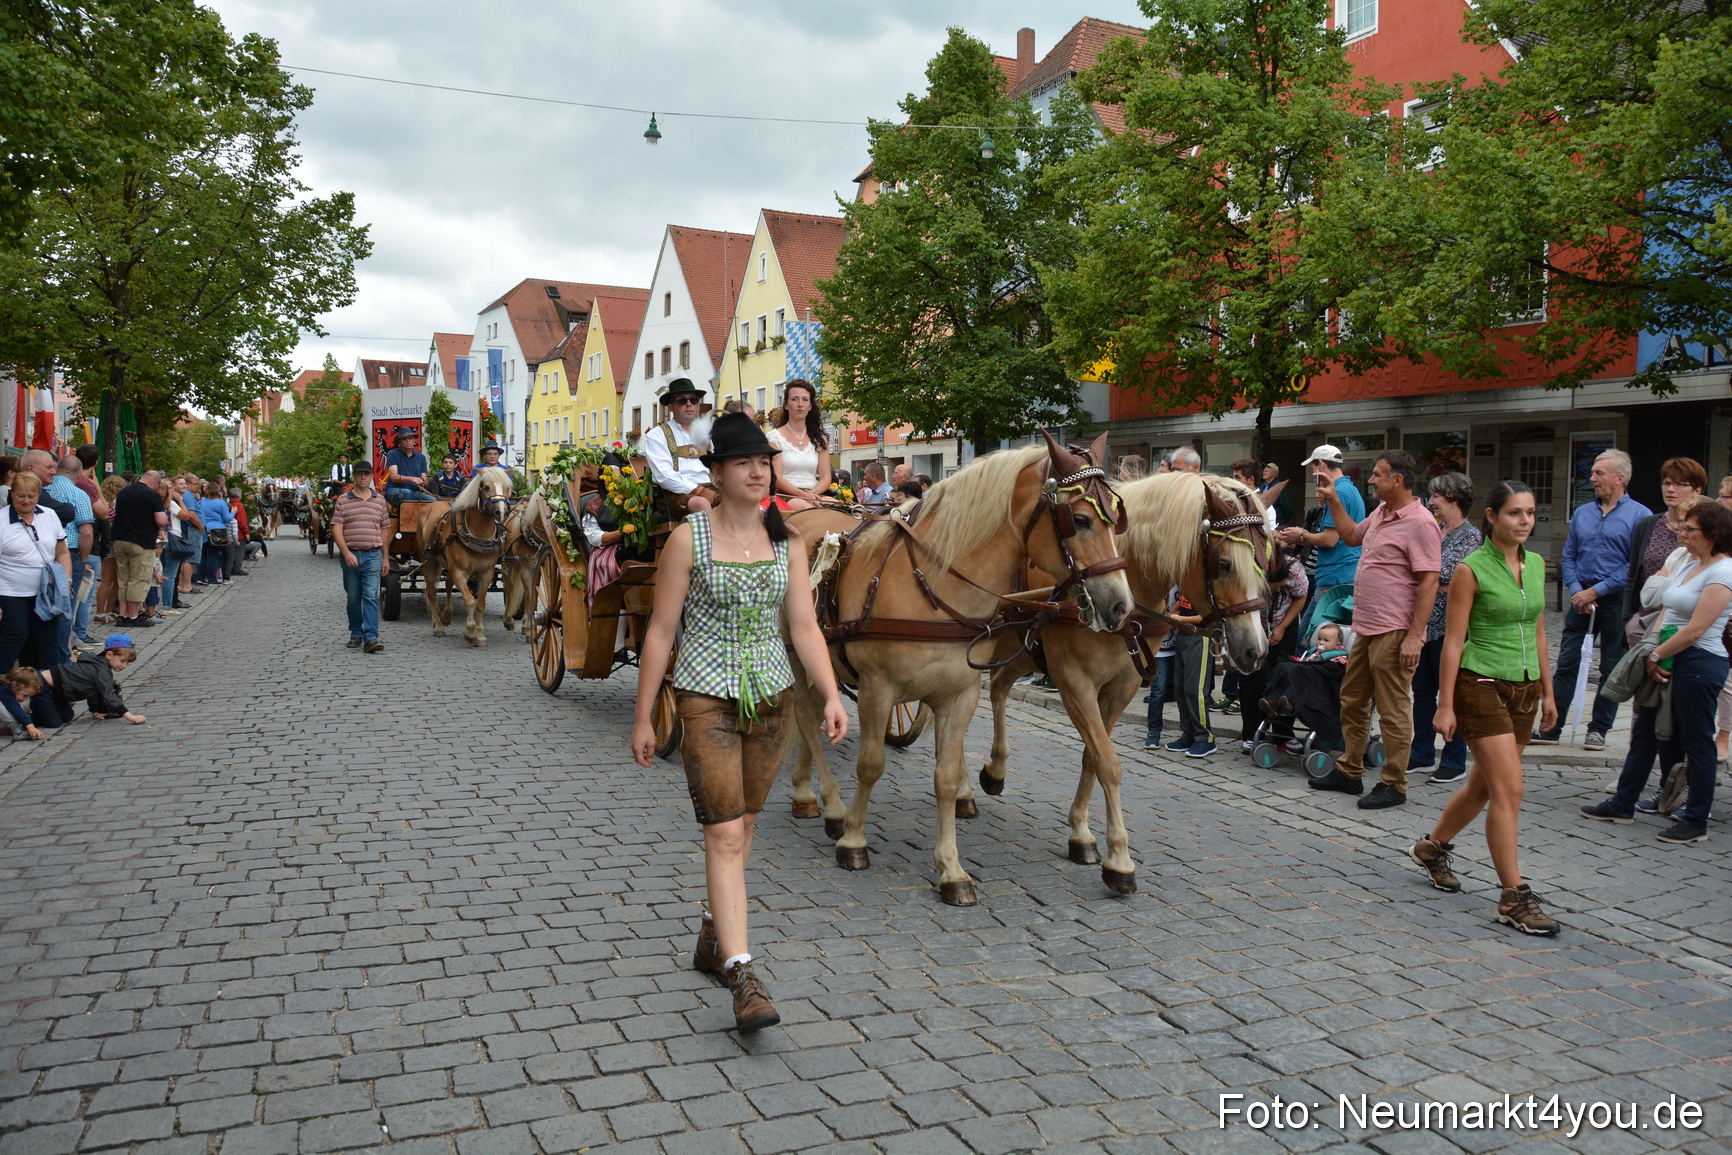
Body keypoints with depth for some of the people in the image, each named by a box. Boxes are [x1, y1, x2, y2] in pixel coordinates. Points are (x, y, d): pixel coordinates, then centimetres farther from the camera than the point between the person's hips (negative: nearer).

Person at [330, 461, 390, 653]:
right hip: (350, 555, 0)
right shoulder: (343, 500, 3)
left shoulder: (380, 500, 9)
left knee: (371, 596, -10)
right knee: (353, 599, 10)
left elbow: (384, 530, 13)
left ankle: (370, 637, -17)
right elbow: (336, 529, -2)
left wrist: (386, 558, 11)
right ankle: (356, 634, 24)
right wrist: (346, 552, -15)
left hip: (373, 555, 0)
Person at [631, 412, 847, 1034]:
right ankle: (741, 976, -9)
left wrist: (831, 696, -13)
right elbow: (660, 631, -5)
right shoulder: (689, 539, -7)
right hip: (706, 699, -4)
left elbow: (804, 627, 1)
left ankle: (713, 939, 34)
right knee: (725, 835, -9)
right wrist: (643, 717, -4)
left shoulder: (787, 543, 4)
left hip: (771, 698, 4)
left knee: (742, 829, 15)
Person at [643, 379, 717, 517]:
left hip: (711, 489, 4)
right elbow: (664, 475, -6)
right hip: (678, 494, -4)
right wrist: (698, 491, -17)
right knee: (701, 504, -38)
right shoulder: (657, 435, 9)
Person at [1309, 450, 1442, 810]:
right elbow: (1352, 536, 32)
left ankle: (1394, 785, 10)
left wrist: (1414, 637, -23)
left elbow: (1429, 582, -19)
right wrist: (1333, 500, 23)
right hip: (1366, 629, 10)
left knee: (1393, 710, 0)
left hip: (1394, 633, -10)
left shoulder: (1420, 523, -16)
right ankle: (1349, 772, 30)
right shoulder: (1380, 513, 12)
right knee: (1352, 701, 17)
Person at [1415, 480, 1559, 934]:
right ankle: (1514, 897, -3)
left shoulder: (1536, 564, 8)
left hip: (1525, 687, 7)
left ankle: (1433, 846, 37)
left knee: (1484, 785, 15)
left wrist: (1548, 691, 15)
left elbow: (1538, 631, 16)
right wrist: (1445, 705, -12)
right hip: (1481, 686, -7)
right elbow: (1454, 640, -11)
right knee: (1509, 790, -10)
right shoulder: (1471, 569, -11)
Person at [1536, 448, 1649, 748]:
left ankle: (1599, 729, 16)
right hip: (1582, 598, 4)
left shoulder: (1639, 515, -4)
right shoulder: (1582, 513, 11)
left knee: (1612, 669, 6)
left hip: (1616, 601, -4)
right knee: (1566, 664, 2)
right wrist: (1576, 590, -4)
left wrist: (1596, 591, -14)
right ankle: (1551, 728, 5)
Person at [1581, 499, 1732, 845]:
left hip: (1699, 663, -9)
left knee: (1696, 740, 0)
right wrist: (1651, 649, -2)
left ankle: (1696, 821, 10)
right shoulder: (1686, 564, 13)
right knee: (1645, 731, 12)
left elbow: (1695, 629, -18)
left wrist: (1656, 655, -12)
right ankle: (1623, 804, 21)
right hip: (1668, 661, 9)